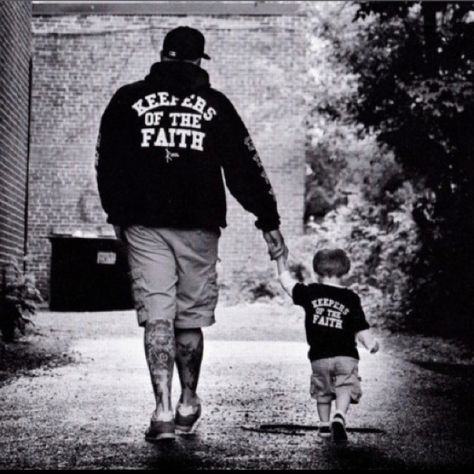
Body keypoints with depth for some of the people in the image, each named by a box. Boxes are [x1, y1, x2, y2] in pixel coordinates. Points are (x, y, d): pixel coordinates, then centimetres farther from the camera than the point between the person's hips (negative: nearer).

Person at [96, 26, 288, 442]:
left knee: (157, 316, -2)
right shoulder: (215, 104, 7)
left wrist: (117, 215, 22)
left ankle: (163, 411, -12)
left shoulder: (128, 99, 8)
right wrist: (269, 222, 10)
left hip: (144, 224, 0)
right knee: (190, 317, 11)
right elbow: (246, 168, 6)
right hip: (198, 224, 0)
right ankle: (189, 405, 22)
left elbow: (107, 164, 11)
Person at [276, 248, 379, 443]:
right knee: (345, 389, -2)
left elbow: (287, 283, 11)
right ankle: (339, 416, -28)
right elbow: (361, 330, -1)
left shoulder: (310, 292, -1)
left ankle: (324, 424, 25)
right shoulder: (350, 298, -1)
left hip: (319, 356, 2)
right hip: (346, 355, -1)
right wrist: (371, 345, 16)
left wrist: (281, 259, 22)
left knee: (322, 392, 19)